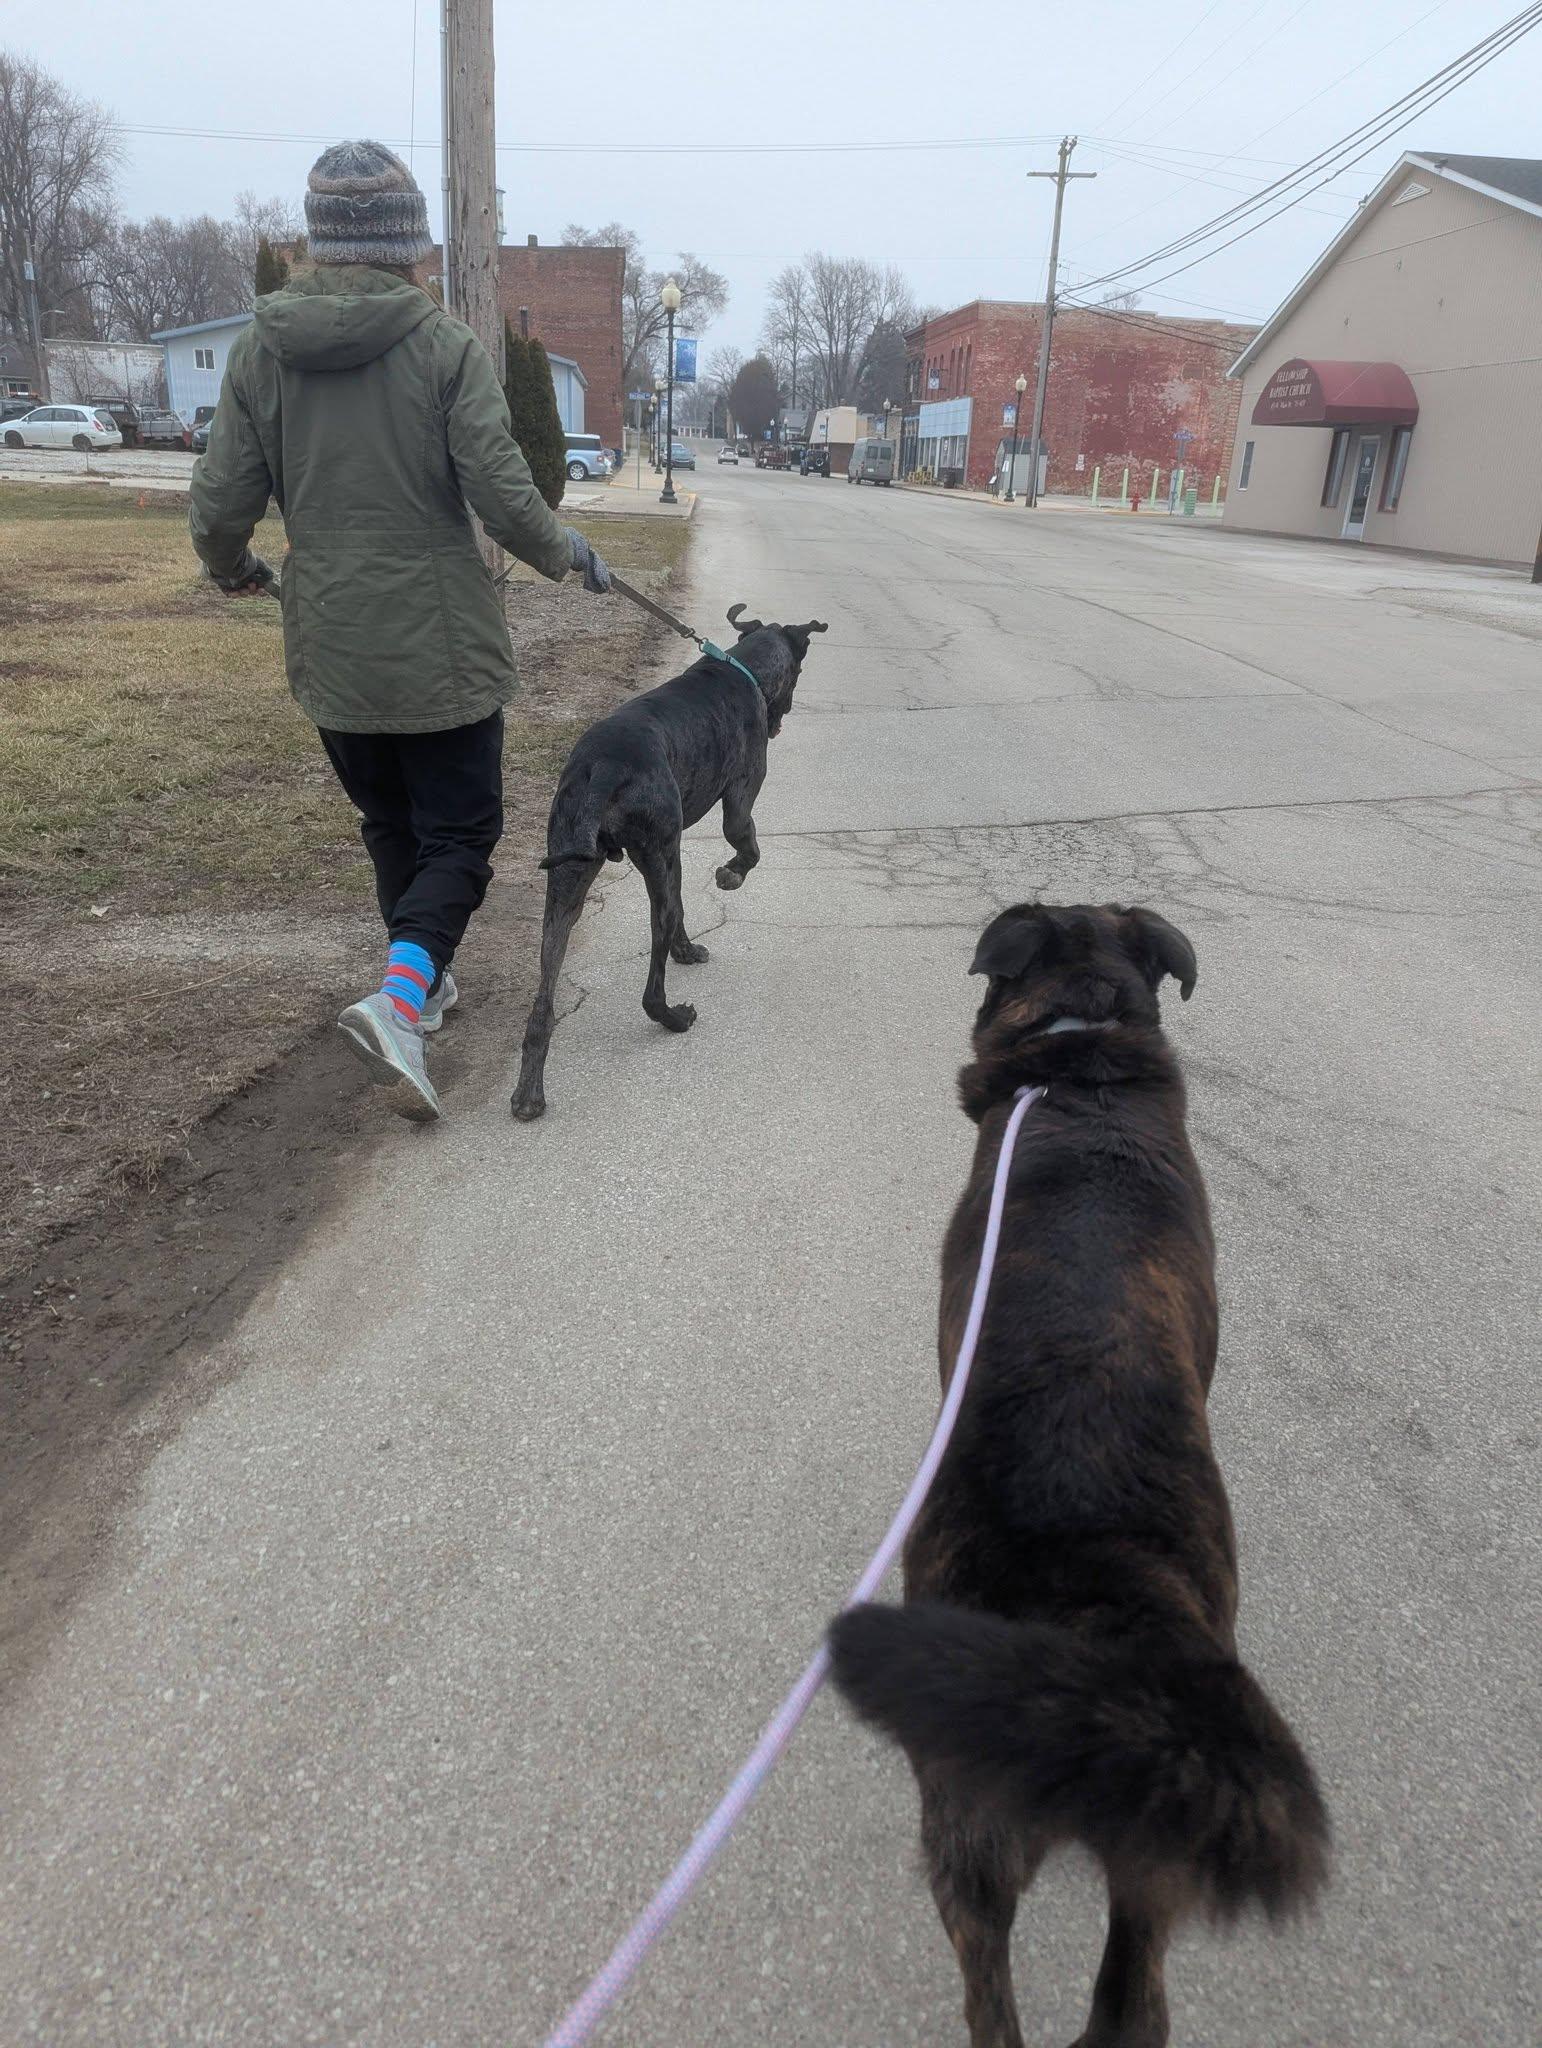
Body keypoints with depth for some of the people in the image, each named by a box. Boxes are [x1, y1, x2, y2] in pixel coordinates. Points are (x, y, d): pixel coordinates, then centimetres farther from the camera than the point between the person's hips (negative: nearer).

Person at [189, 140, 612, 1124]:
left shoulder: (261, 348, 1)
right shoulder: (447, 346, -10)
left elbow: (222, 504, 1)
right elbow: (503, 494, -14)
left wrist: (234, 568, 23)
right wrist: (568, 553, 6)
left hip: (330, 653, 4)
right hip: (441, 646, -4)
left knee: (390, 827, 22)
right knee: (460, 831, 6)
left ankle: (423, 979, 35)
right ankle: (400, 994, -16)